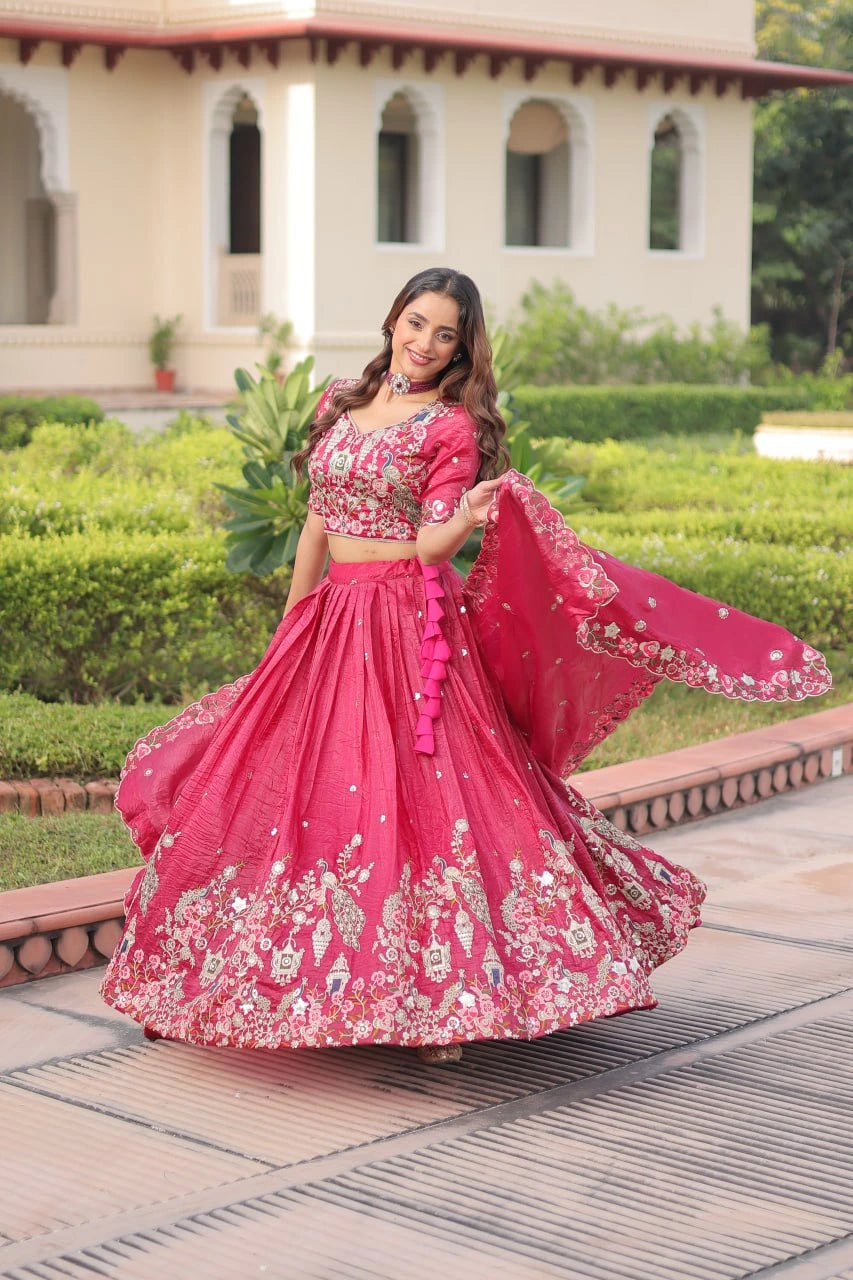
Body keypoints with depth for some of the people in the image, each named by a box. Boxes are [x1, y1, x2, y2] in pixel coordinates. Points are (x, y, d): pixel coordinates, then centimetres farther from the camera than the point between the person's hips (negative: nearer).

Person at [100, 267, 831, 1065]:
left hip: (410, 627, -6)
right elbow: (318, 522, 15)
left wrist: (471, 516, -34)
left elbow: (430, 543, -13)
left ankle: (446, 1000, -2)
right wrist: (289, 628, 16)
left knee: (413, 804, -9)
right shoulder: (342, 404, 11)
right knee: (298, 801, 10)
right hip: (331, 622, 6)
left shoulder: (452, 427, -5)